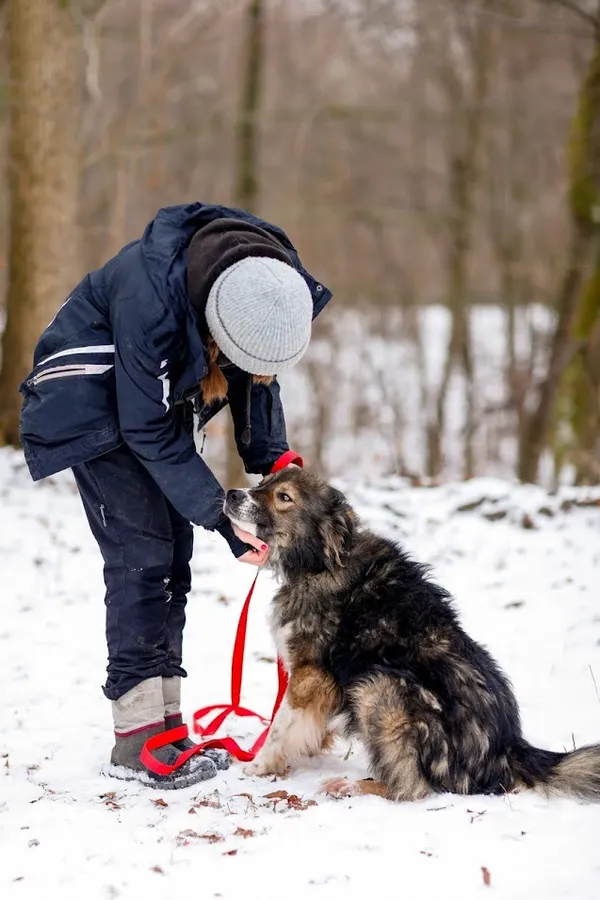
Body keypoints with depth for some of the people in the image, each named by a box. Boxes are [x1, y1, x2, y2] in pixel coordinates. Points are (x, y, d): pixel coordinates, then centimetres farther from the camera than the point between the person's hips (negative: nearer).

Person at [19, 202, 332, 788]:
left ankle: (166, 726, 9)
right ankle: (136, 743, -13)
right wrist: (221, 517, -27)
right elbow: (148, 432, -29)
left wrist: (273, 466, -11)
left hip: (159, 397, 7)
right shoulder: (151, 295, -39)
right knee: (140, 554, -15)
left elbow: (258, 377, 0)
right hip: (94, 402, -7)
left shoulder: (270, 280, -19)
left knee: (172, 556, 4)